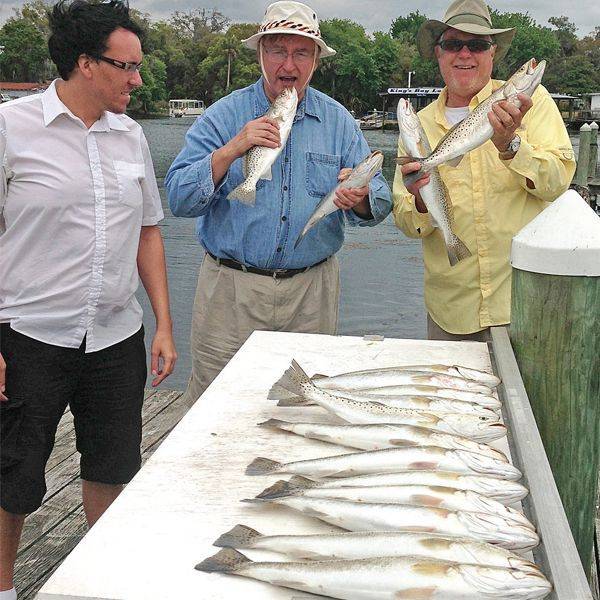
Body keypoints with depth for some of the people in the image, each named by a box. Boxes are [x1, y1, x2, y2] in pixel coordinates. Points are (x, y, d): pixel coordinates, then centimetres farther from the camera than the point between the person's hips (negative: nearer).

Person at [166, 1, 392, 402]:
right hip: (231, 288, -2)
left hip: (311, 292, 2)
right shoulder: (224, 116, 0)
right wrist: (231, 151, -21)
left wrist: (360, 198, -22)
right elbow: (179, 199, -8)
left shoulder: (338, 121, 6)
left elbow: (381, 201, 1)